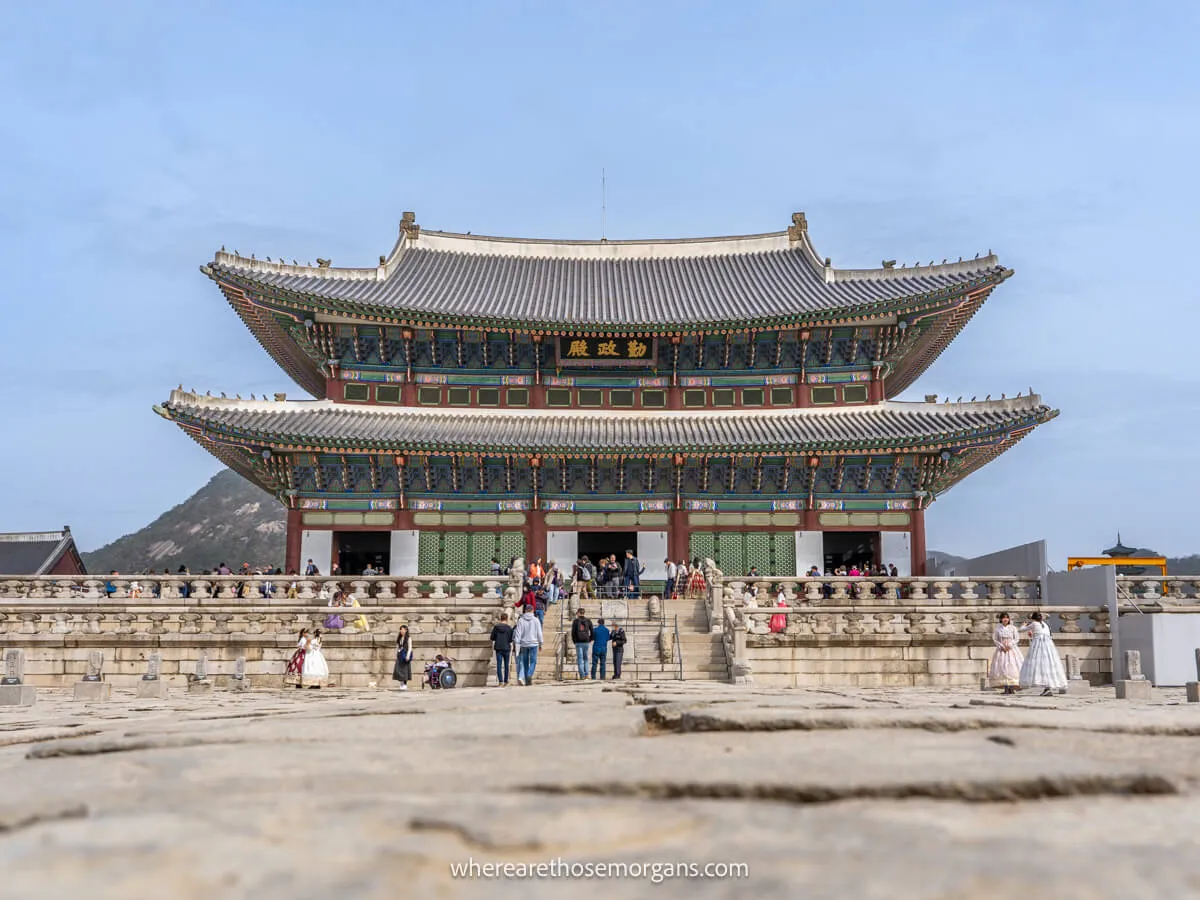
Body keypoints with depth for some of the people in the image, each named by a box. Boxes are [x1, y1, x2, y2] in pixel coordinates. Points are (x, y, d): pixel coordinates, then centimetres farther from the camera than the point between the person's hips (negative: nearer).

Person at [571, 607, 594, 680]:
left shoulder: (575, 621, -3)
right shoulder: (588, 620, 5)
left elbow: (573, 632, -6)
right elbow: (592, 632, 3)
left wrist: (574, 641, 6)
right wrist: (589, 640, 13)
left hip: (578, 643, -3)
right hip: (586, 642, 3)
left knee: (580, 659, 0)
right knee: (585, 658, 15)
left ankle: (582, 675, -7)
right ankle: (586, 674, 6)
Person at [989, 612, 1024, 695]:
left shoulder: (1012, 628, 4)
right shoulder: (997, 628, 4)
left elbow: (1017, 638, 3)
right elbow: (994, 639, 5)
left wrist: (1009, 645, -10)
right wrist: (1001, 646, -8)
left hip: (1011, 649, 0)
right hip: (1001, 650, 0)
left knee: (1012, 666, -10)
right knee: (1002, 667, -8)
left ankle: (1012, 688, -7)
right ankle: (1006, 688, -6)